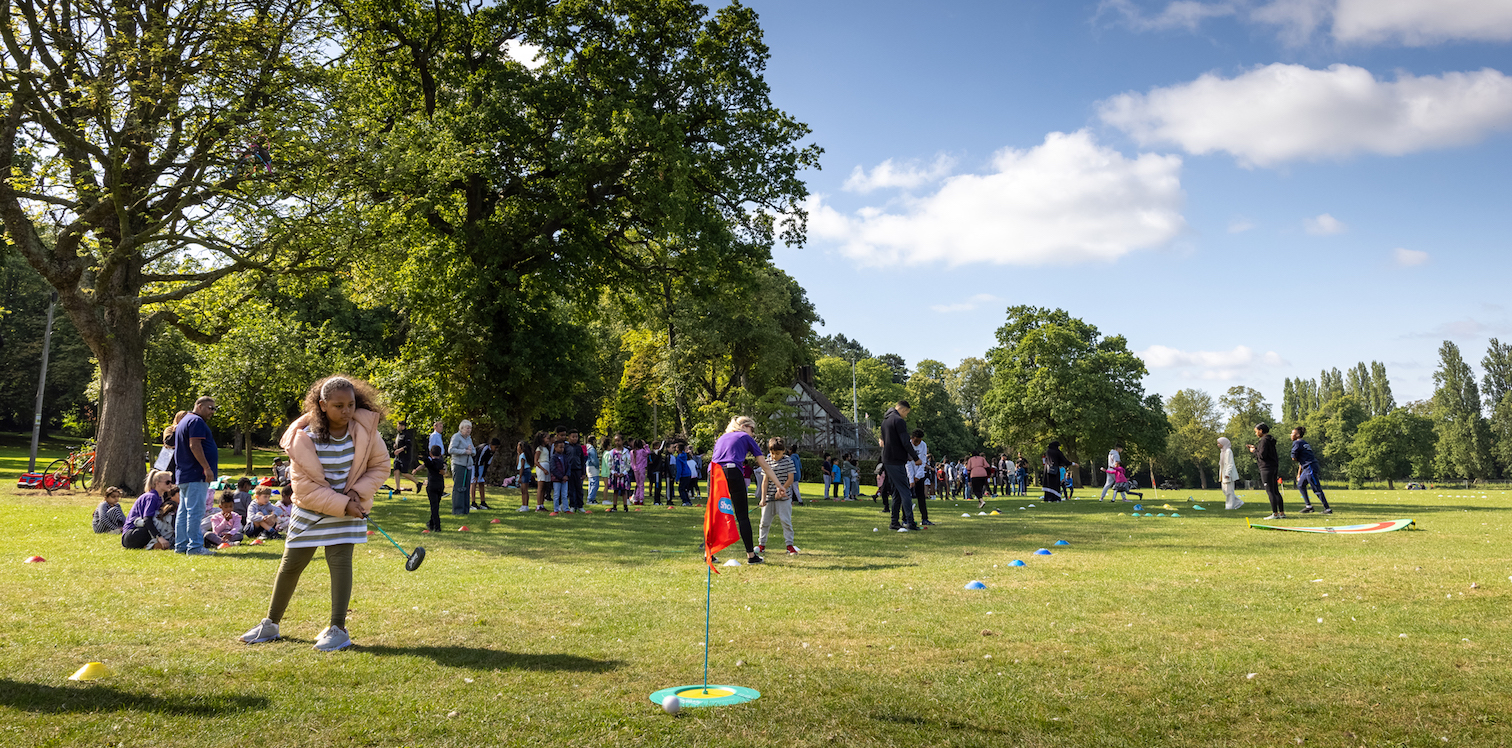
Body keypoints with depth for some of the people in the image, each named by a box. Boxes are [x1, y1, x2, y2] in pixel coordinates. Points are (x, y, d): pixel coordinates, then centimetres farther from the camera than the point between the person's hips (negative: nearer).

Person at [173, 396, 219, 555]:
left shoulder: (185, 421, 24)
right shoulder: (196, 421, -10)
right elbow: (194, 446, -20)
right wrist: (207, 467, -22)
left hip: (183, 475, 11)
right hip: (195, 475, -11)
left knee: (184, 511, 12)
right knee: (195, 511, -11)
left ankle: (181, 545, 16)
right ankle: (195, 546, -11)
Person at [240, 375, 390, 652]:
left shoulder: (365, 429, -14)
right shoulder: (304, 437, -19)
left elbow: (380, 465, -2)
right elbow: (304, 486, -17)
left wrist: (357, 492, -16)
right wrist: (342, 504, -21)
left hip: (349, 508, 0)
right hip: (311, 508, 0)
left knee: (339, 560, -10)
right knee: (291, 563, 8)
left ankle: (338, 629, 1)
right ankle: (271, 624, 28)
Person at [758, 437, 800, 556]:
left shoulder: (788, 462, -3)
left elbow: (791, 479, -6)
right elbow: (765, 481, 0)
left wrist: (781, 490, -12)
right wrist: (763, 498, -5)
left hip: (784, 498, -3)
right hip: (769, 497, 3)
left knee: (786, 521, -3)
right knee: (765, 521, 8)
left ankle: (790, 545, 5)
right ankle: (761, 544, 20)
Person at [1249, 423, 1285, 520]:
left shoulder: (1264, 440, -14)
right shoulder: (1271, 440, 15)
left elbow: (1262, 455, -19)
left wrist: (1254, 451, -3)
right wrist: (1255, 448, 17)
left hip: (1267, 468, -10)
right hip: (1274, 467, 10)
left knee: (1270, 491, -6)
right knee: (1276, 491, 12)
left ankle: (1275, 514, -7)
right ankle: (1282, 513, 14)